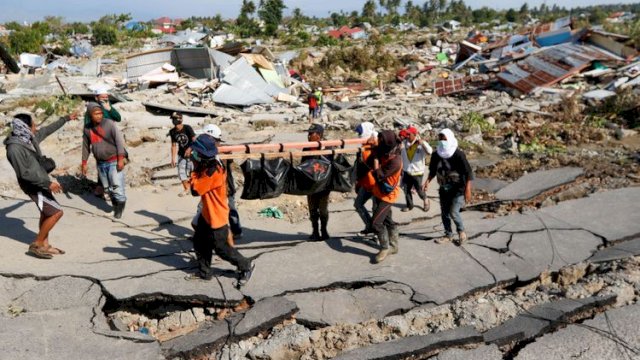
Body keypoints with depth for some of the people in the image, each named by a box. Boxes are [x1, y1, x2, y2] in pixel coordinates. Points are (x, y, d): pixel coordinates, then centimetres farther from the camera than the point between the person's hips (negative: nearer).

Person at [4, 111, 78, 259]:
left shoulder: (30, 138, 0)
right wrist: (48, 183, -26)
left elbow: (48, 130, 17)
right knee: (56, 212, -10)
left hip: (41, 182, 9)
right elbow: (25, 173, -27)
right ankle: (36, 245, 1)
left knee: (46, 213, 15)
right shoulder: (14, 149, -26)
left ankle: (44, 245, 25)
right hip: (34, 186, -9)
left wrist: (66, 118, 26)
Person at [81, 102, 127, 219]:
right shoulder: (87, 129, 4)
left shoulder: (109, 124, -10)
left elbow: (119, 141, -13)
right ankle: (116, 206, 25)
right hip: (100, 163, 5)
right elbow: (86, 147, 14)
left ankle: (120, 204, 9)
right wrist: (84, 163, 13)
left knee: (116, 185, -9)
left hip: (114, 161, -5)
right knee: (107, 187, 11)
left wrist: (121, 159, -18)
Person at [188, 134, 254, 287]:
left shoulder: (213, 172, -31)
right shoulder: (209, 166, -1)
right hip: (207, 213, 9)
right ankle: (204, 272, 32)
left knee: (220, 248, 6)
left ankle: (246, 266, 22)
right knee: (199, 242, 17)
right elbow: (201, 182, 4)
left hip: (217, 217, -9)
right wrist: (197, 167, -7)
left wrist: (195, 169, -18)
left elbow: (195, 189, -26)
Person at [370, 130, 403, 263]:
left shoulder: (395, 161, -27)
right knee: (388, 221, 18)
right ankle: (393, 246, 31)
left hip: (387, 196, -9)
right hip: (379, 193, 9)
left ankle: (385, 249, 6)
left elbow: (380, 176, -29)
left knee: (376, 222, -10)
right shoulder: (384, 153, -1)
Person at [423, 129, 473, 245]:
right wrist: (428, 181, -6)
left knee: (453, 212, -11)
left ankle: (461, 232, 16)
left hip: (458, 189, -5)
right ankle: (448, 235, 29)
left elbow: (468, 172, -16)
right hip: (444, 189, 5)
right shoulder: (436, 155, -4)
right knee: (445, 213, 11)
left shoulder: (458, 155, -19)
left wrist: (468, 190, -22)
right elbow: (433, 170, 10)